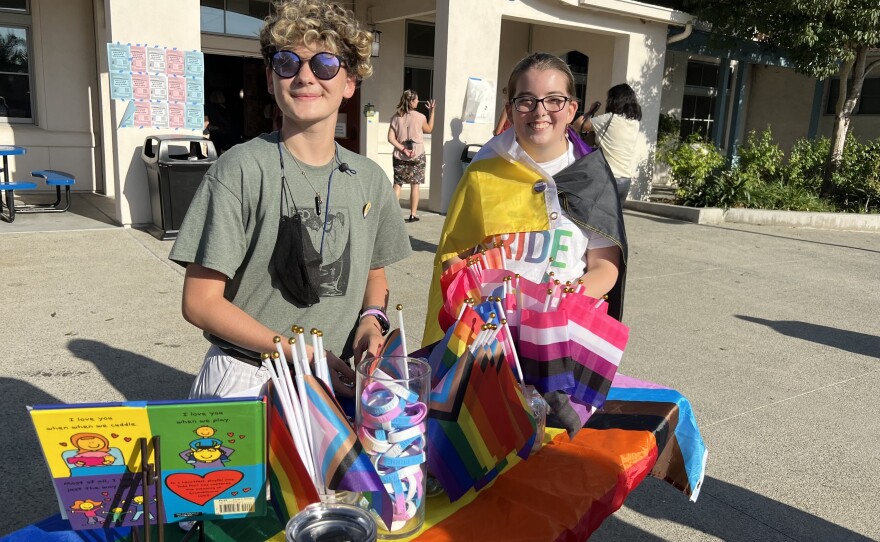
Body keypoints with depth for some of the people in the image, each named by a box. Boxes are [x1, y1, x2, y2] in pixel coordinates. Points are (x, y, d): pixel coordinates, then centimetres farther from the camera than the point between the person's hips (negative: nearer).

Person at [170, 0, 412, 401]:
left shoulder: (370, 180, 3)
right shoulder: (241, 169, -11)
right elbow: (200, 302, -11)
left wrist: (371, 319, -4)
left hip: (336, 380, 4)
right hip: (246, 383, -4)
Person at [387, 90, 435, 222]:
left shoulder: (396, 117, -2)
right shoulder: (420, 117, -9)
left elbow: (391, 138, -8)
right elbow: (429, 130, 10)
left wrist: (403, 149, -8)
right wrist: (432, 111, 10)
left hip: (399, 156, 2)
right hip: (417, 155, -2)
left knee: (397, 184, 7)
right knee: (415, 184, 8)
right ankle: (413, 214, 10)